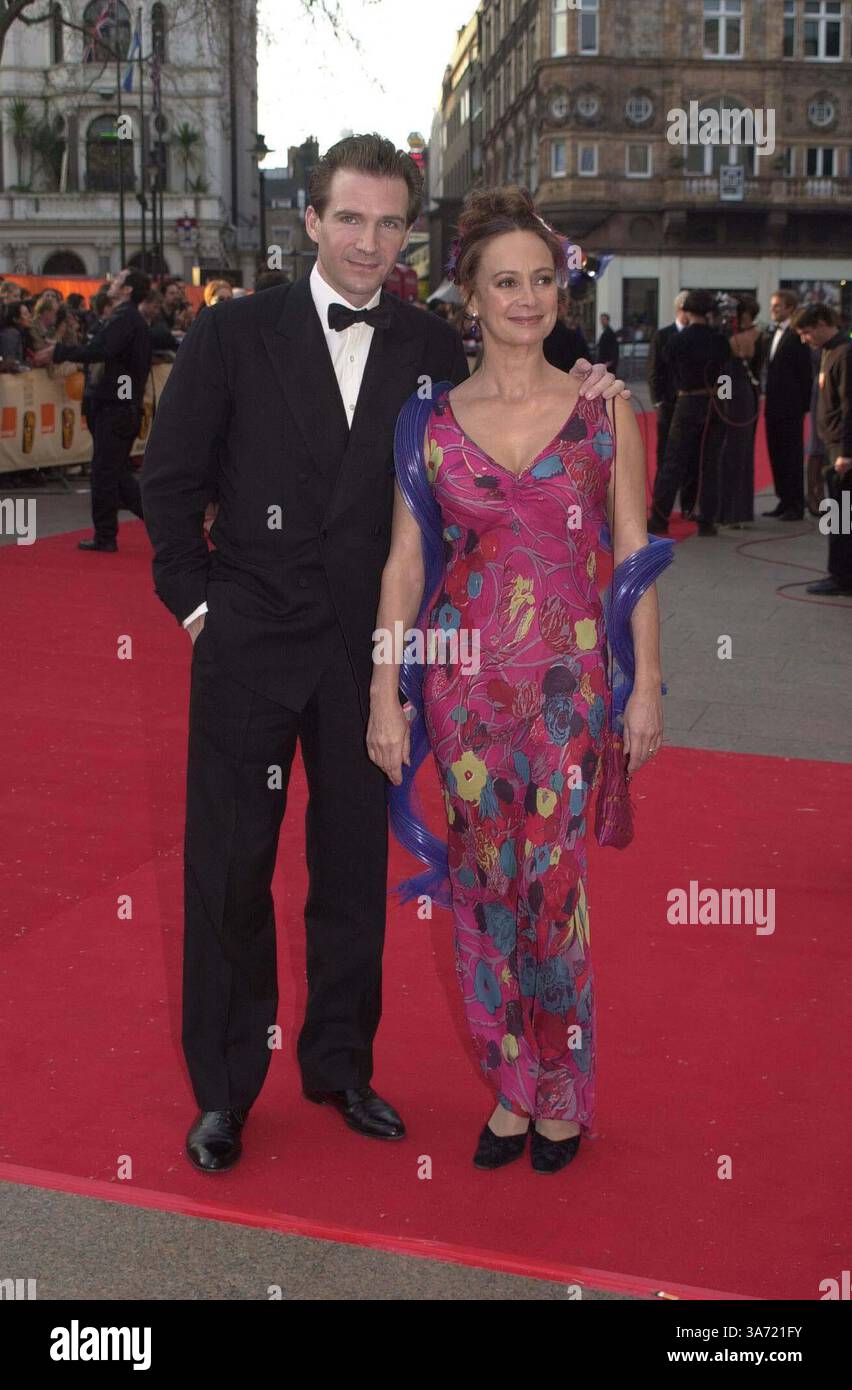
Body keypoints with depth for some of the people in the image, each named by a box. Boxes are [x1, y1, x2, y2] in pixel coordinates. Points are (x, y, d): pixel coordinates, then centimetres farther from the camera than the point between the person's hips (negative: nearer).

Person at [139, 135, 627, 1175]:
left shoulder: (431, 350, 4)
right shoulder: (235, 335, -2)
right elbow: (170, 478, 2)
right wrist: (195, 599, -2)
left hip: (367, 651, 2)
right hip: (250, 644, -2)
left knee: (355, 865, 12)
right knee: (228, 867, 5)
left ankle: (339, 1062, 30)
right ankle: (223, 1089, 20)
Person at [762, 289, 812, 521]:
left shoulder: (796, 335, -11)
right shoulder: (772, 334, 14)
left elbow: (805, 371, -13)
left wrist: (803, 404, -15)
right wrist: (767, 397, 6)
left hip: (791, 406, -8)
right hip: (773, 405, 8)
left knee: (792, 455, -2)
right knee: (776, 454, 11)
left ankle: (796, 505, 4)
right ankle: (784, 501, 19)